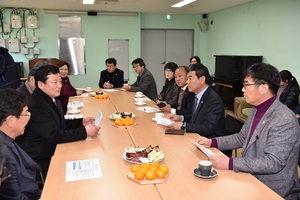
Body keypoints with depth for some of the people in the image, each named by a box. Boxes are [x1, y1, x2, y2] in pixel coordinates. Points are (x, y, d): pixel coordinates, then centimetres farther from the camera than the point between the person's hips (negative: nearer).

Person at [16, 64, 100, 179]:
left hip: (50, 153, 8)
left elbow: (59, 125, 14)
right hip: (38, 162, -8)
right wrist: (84, 131, -25)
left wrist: (81, 123, 0)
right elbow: (54, 136, -26)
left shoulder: (50, 99, 4)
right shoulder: (36, 105, -24)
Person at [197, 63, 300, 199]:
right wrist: (212, 142, 1)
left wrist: (230, 164, -31)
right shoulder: (257, 110, 3)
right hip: (251, 178, 7)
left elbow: (273, 163, -28)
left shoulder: (284, 120, -24)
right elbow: (241, 138, 13)